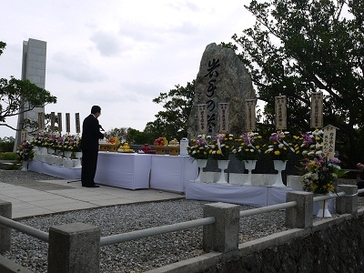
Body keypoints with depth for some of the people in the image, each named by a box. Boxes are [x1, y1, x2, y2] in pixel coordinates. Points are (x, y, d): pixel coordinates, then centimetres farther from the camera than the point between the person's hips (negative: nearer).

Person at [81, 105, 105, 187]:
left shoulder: (86, 119, 14)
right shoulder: (94, 120, -14)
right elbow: (96, 133, -18)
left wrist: (99, 135, 18)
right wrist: (102, 135, 1)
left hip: (85, 144, 9)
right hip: (91, 146, -9)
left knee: (85, 164, 12)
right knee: (91, 164, -4)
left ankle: (84, 182, 17)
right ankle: (89, 183, -2)